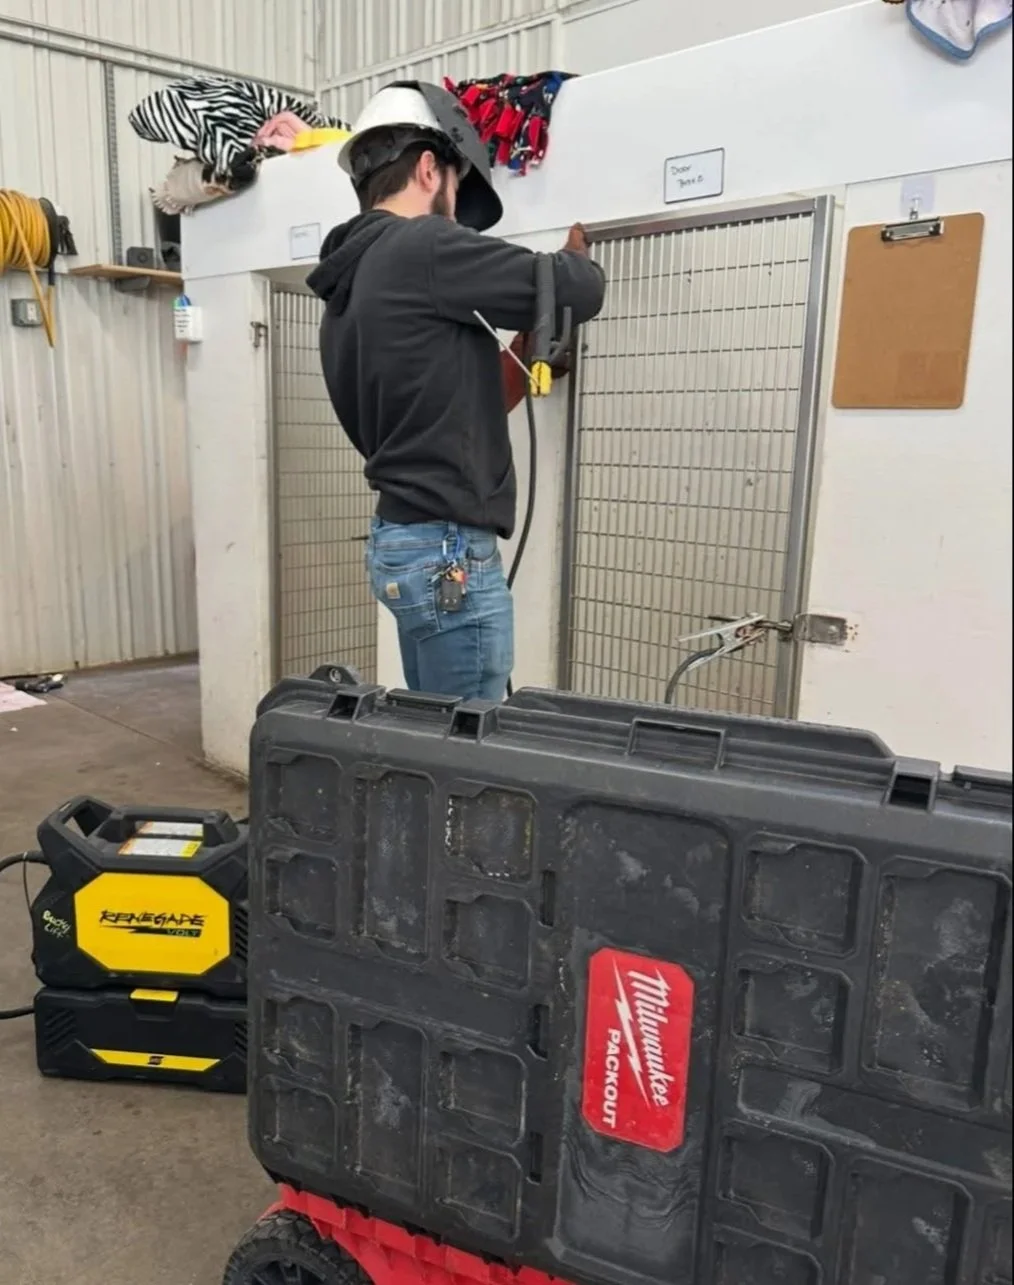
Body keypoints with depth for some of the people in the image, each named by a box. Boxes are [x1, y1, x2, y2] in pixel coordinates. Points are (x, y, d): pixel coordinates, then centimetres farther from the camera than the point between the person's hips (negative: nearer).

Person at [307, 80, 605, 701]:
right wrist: (577, 256, 13)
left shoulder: (345, 291, 16)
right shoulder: (424, 248, -11)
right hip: (447, 551, -9)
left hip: (403, 537, 10)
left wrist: (519, 368, 18)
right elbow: (575, 293, -10)